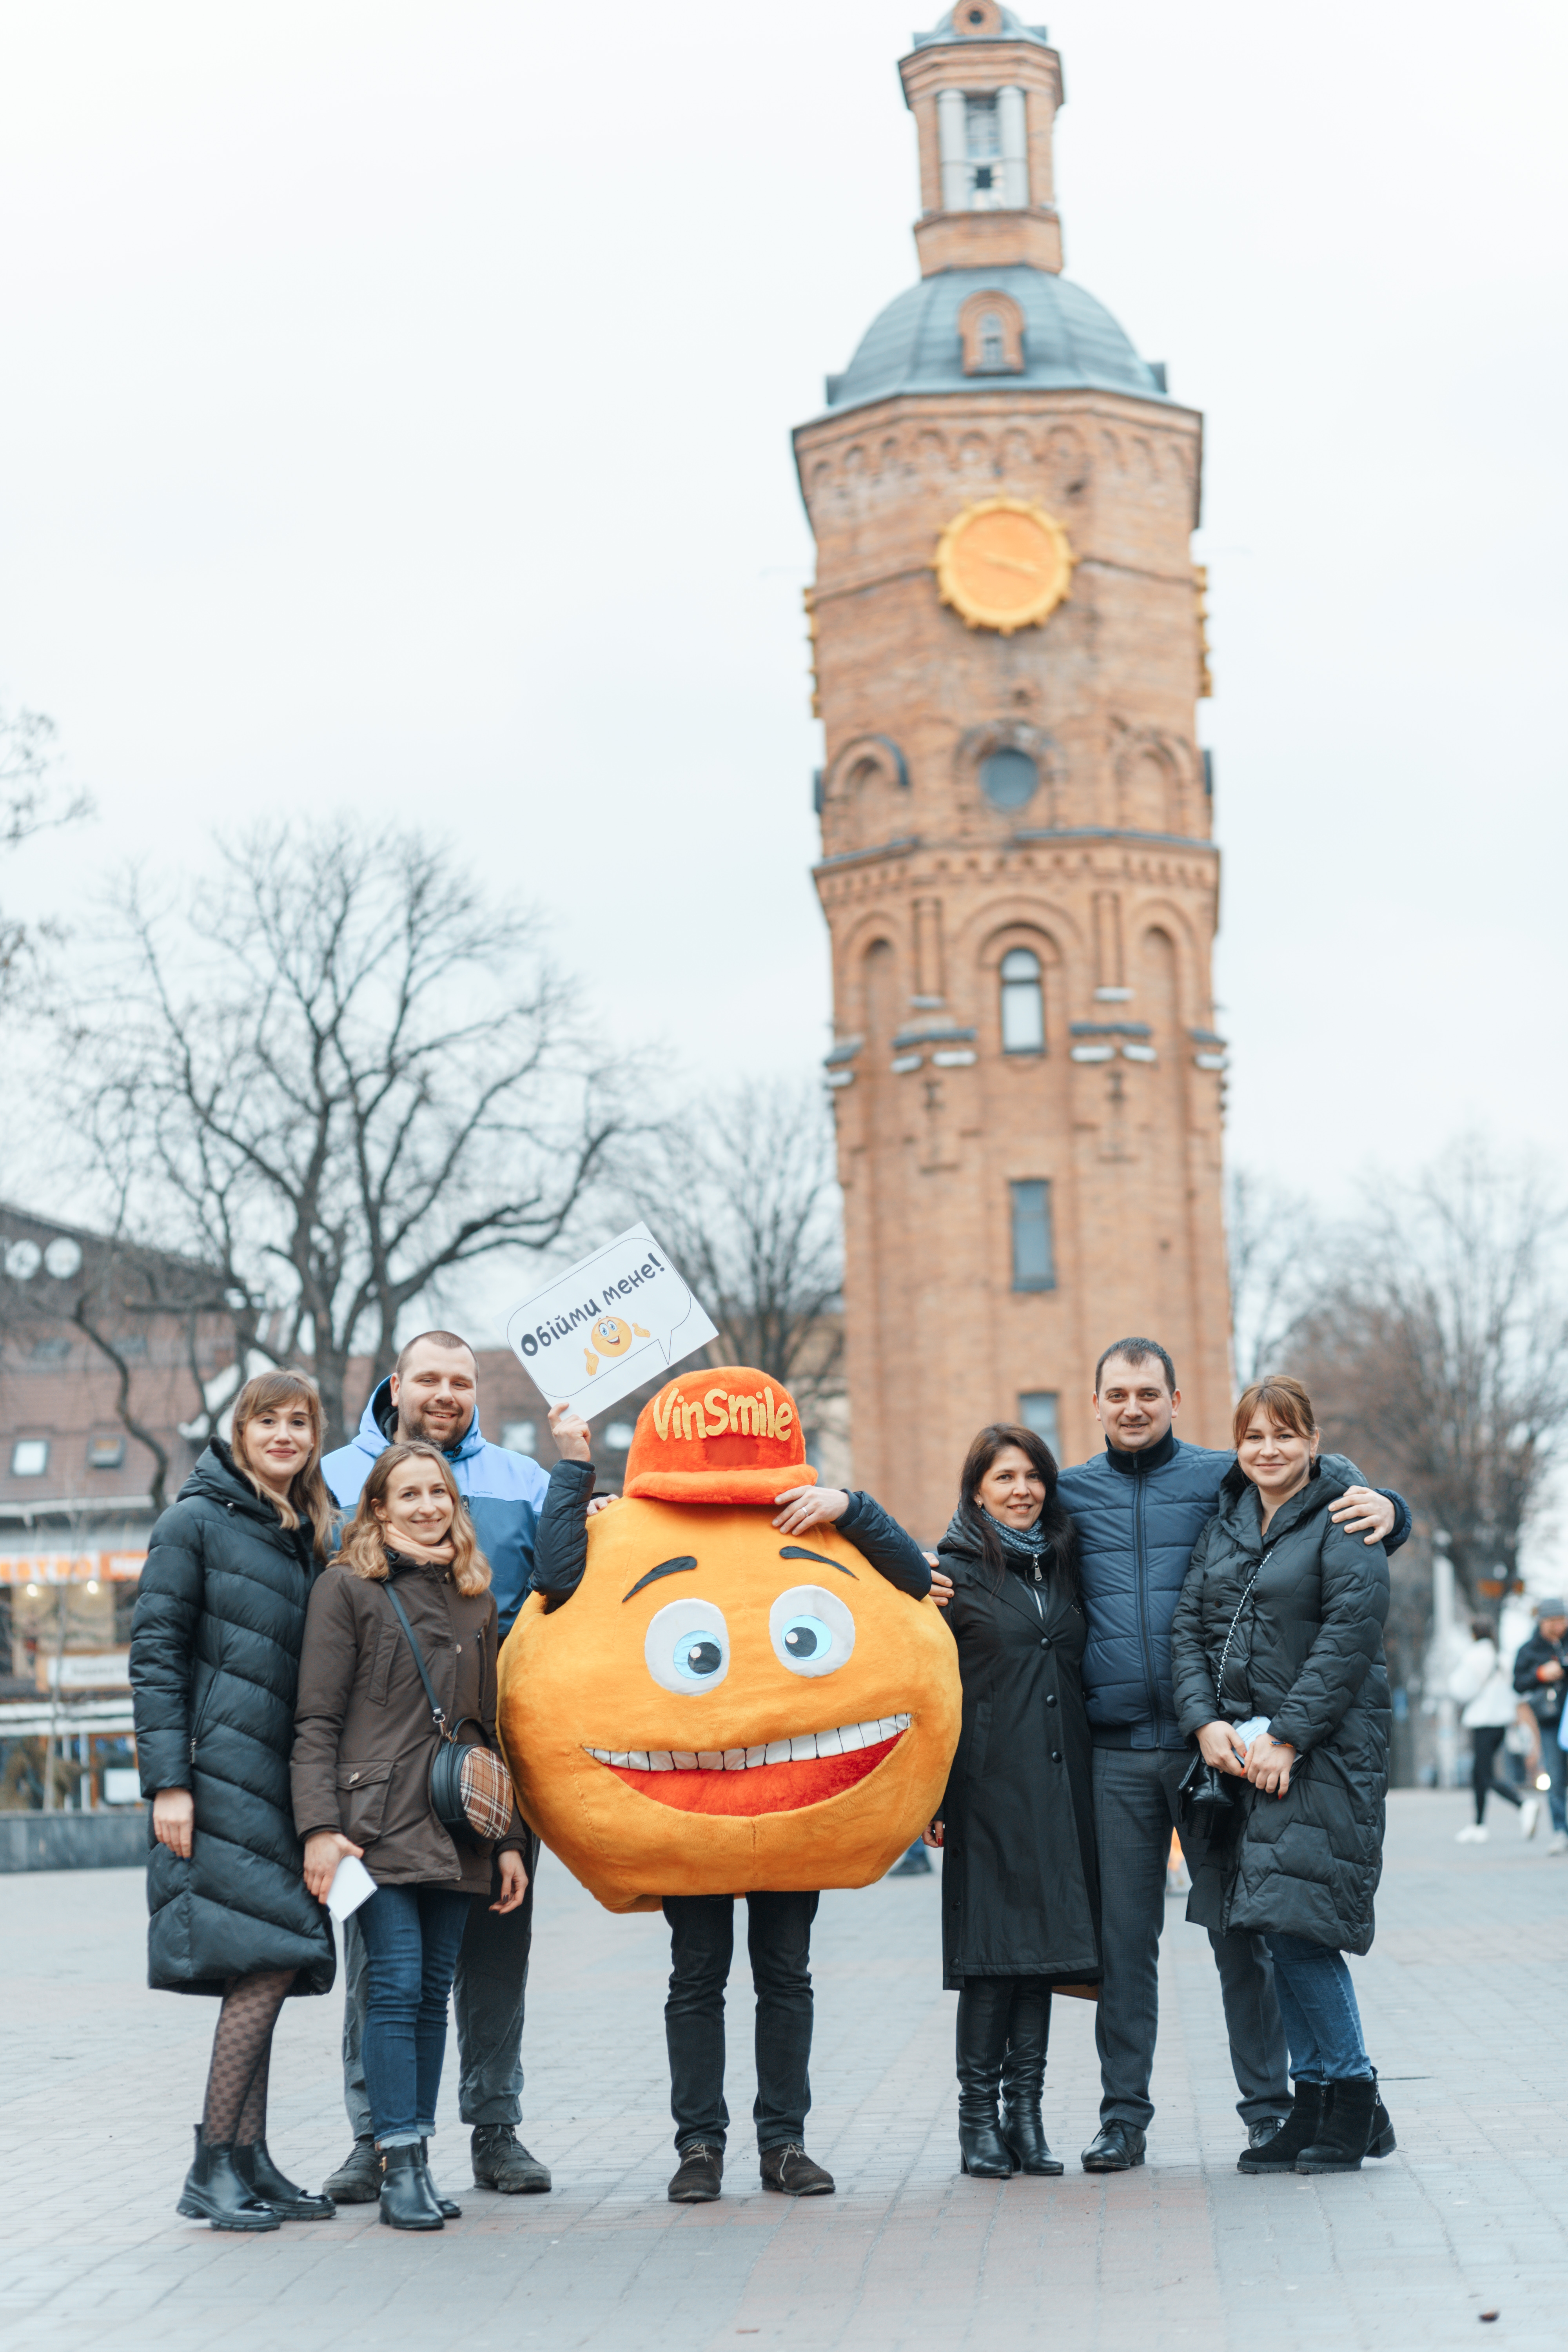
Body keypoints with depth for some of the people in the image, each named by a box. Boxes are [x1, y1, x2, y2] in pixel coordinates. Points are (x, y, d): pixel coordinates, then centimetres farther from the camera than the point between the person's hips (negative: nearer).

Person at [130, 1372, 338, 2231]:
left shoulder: (308, 1538, 18)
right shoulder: (196, 1522, -3)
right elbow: (154, 1654, -7)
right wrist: (167, 1781, -15)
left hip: (280, 1779, 7)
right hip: (219, 1774, -7)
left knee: (266, 1969, 6)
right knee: (266, 1961, -13)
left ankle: (248, 2161, 12)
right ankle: (213, 2169, -6)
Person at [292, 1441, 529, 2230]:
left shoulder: (474, 1597, 17)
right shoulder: (347, 1587, 1)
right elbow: (316, 1722, -3)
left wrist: (508, 1838, 14)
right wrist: (320, 1827, -13)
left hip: (456, 1830, 5)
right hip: (379, 1822, -5)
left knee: (435, 1993, 5)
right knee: (396, 1985, -10)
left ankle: (416, 2156, 11)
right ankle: (398, 2167, -8)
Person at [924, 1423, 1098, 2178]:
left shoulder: (1063, 1564, 15)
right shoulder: (953, 1570, 0)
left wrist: (1087, 1785, 10)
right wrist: (930, 1796, -11)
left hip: (1060, 1783, 5)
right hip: (988, 1783, -5)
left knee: (1047, 1943, 4)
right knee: (992, 1949, -4)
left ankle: (1026, 2111, 9)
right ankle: (979, 2118, 3)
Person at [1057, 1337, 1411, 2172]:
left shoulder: (1225, 1478, 4)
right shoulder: (1070, 1494, 10)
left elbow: (1326, 1480, 8)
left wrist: (1383, 1508, -14)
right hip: (1115, 1749, 1)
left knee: (1239, 1930, 3)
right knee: (1122, 1937, 5)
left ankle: (1267, 2106, 13)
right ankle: (1123, 2113, 13)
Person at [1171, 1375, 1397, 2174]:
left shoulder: (1341, 1522, -4)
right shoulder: (1225, 1525, 15)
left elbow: (1351, 1634, -13)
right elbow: (1189, 1627, 11)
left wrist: (1287, 1737, -16)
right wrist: (1205, 1722, -5)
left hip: (1324, 1750, -6)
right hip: (1238, 1750, 6)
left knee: (1297, 1926, -12)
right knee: (1273, 1932, 6)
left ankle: (1354, 2101, 2)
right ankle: (1316, 2102, 15)